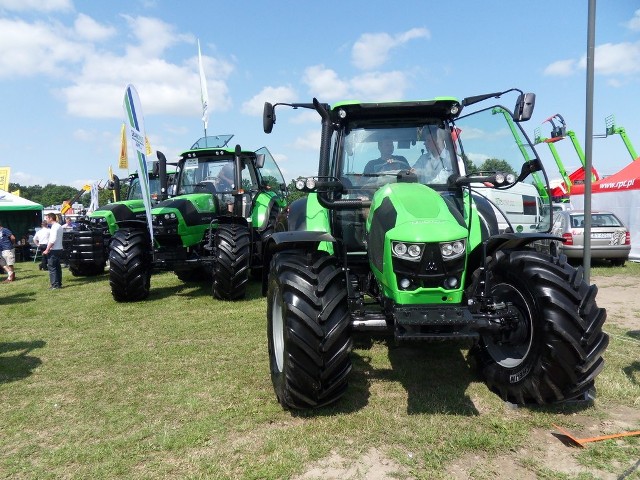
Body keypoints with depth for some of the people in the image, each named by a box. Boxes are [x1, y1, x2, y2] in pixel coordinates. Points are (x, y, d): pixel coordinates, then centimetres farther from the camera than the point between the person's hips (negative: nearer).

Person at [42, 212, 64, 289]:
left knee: (52, 267, -5)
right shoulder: (59, 226, 14)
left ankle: (55, 285, -6)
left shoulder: (54, 227, -15)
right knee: (57, 267, 13)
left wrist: (47, 249, -18)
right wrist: (48, 248, 18)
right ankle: (59, 284, 17)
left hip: (54, 250, -9)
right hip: (59, 249, 9)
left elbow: (53, 240, -22)